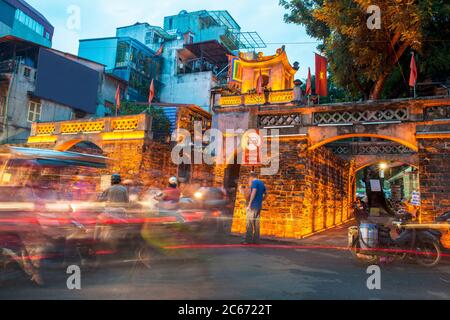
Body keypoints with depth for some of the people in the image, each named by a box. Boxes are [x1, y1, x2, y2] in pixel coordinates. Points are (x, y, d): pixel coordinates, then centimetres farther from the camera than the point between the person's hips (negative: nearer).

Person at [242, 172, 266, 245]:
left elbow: (253, 192, -19)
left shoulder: (254, 182, -7)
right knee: (256, 223, 9)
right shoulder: (262, 183, 17)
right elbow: (265, 194, 23)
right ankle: (256, 240, 10)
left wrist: (249, 203, -18)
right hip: (259, 205, 8)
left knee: (249, 223, -6)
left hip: (253, 205, -8)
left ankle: (248, 240, -7)